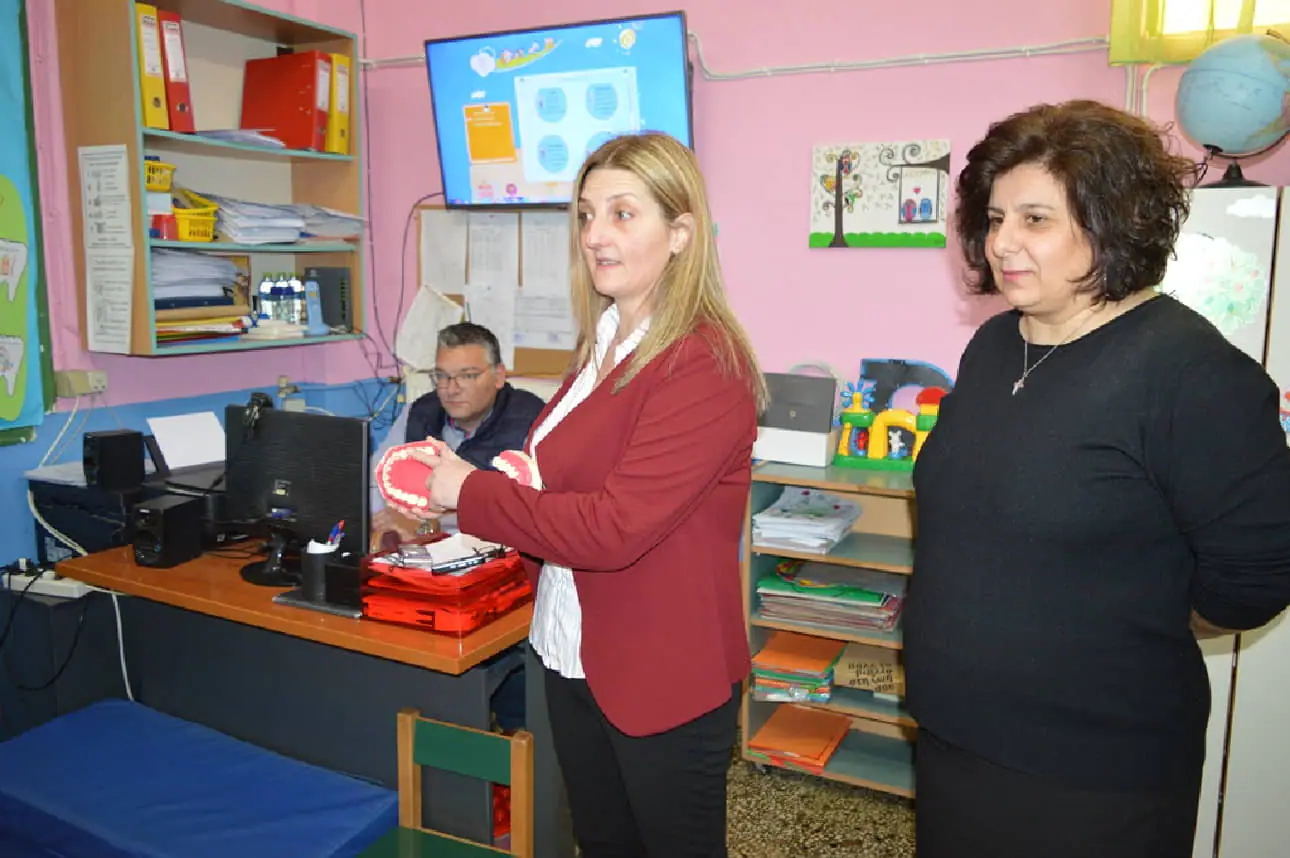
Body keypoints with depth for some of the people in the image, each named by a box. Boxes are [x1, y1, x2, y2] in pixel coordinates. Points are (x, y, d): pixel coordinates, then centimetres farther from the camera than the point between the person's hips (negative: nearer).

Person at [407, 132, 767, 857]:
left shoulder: (703, 364, -23)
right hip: (576, 655, 8)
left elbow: (612, 528, -27)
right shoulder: (606, 343, 5)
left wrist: (470, 492, -16)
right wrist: (456, 484, -3)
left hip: (664, 676, -8)